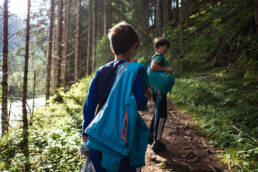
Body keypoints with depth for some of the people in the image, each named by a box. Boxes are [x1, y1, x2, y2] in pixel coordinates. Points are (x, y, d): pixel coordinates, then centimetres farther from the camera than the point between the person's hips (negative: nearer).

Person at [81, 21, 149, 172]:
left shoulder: (101, 71, 5)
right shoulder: (136, 69, -9)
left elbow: (89, 105, 6)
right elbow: (140, 104, -13)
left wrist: (86, 134, 15)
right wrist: (146, 99, 10)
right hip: (120, 141, -5)